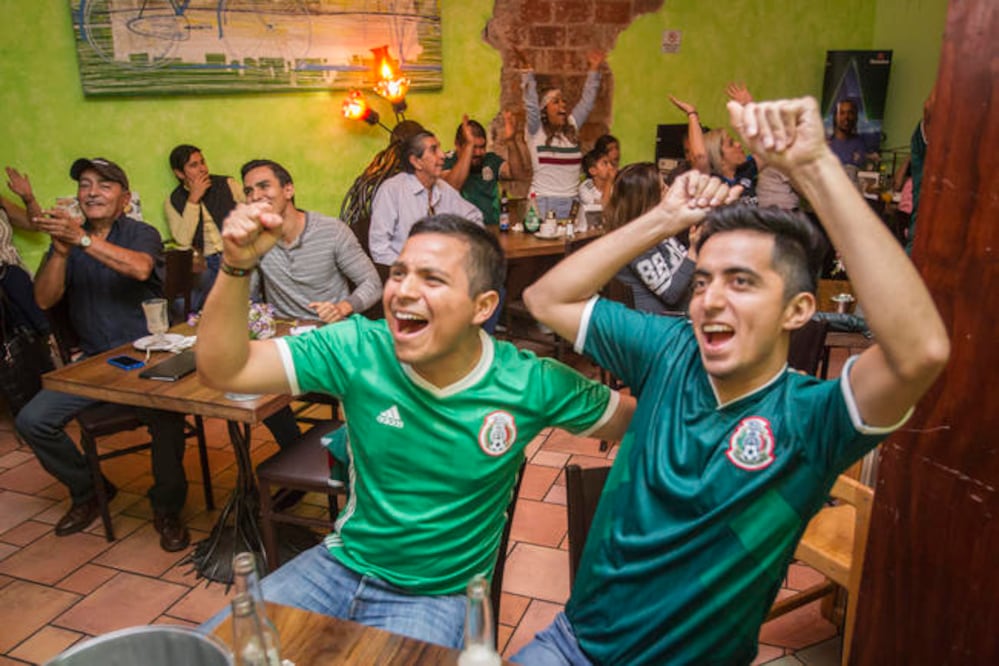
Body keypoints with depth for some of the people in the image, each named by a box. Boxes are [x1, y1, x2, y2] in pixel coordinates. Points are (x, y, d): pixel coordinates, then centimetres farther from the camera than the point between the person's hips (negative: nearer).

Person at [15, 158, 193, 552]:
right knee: (32, 421, -9)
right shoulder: (66, 238, 11)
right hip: (93, 361, 5)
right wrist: (61, 252, -19)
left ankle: (167, 509, -9)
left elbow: (140, 268, -27)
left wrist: (82, 239, -36)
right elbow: (44, 300, -3)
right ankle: (88, 491, 16)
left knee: (166, 415, -32)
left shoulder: (142, 234, -2)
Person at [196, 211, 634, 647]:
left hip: (440, 596, -2)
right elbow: (222, 370, -16)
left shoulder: (531, 385, -17)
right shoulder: (359, 350, -14)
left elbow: (636, 423, -3)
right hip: (342, 565, 3)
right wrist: (236, 266, -28)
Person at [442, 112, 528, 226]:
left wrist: (511, 142, -15)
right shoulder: (447, 161, -2)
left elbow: (520, 175, -1)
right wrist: (469, 146, -27)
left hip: (493, 229, 5)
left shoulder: (490, 160, 12)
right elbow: (451, 187, -23)